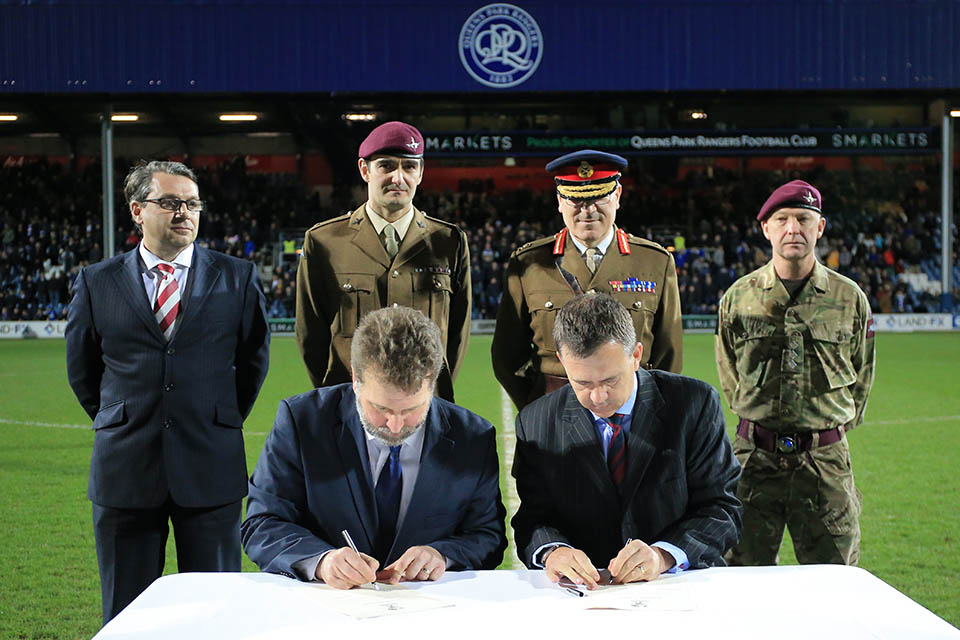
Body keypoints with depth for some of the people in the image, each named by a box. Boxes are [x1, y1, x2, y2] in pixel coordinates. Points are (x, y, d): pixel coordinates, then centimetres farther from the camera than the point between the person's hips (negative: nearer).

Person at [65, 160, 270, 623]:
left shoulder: (237, 278, 3)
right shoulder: (96, 283, 4)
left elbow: (254, 359, 13)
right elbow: (81, 369, 15)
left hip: (210, 468, 0)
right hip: (125, 471, 1)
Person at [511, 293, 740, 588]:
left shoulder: (695, 404, -3)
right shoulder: (535, 422, 2)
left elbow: (721, 508, -4)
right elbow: (534, 517, 3)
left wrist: (662, 556, -21)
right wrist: (551, 551, -20)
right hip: (583, 587, 0)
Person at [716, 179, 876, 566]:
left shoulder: (849, 298, 3)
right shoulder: (739, 297, 4)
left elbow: (861, 376, 15)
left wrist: (832, 426, 12)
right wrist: (760, 417, 11)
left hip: (827, 458, 0)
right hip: (754, 455, 0)